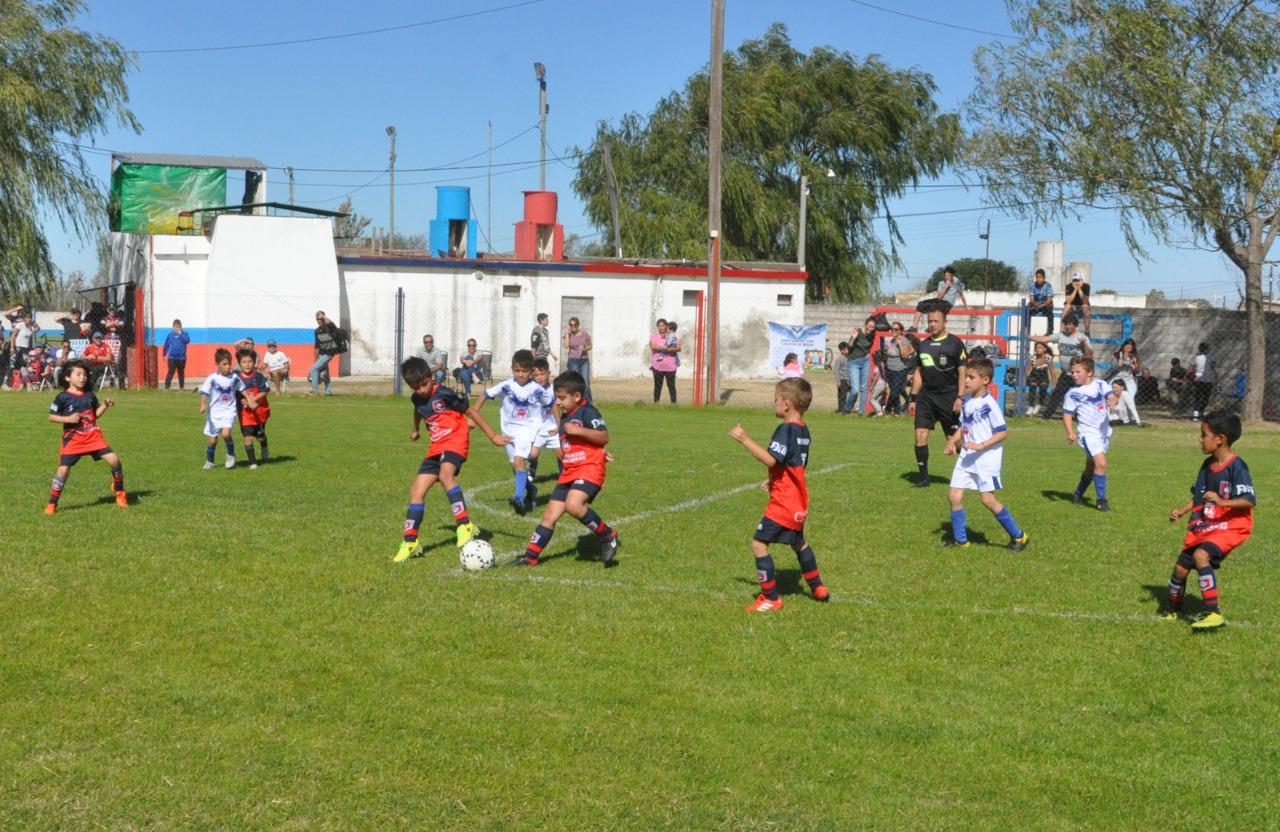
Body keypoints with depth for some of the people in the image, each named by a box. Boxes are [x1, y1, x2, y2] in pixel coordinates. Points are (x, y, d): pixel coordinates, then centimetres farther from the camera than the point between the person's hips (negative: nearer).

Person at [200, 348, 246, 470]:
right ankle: (209, 462, 28)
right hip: (214, 411, 0)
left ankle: (231, 455, 2)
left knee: (226, 433, -23)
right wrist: (203, 404, -33)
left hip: (229, 411, 0)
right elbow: (204, 392, -16)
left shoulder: (234, 377, -1)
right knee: (212, 439, 6)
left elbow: (242, 389, 13)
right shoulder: (212, 378, -10)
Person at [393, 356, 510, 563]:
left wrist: (493, 436, -6)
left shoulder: (445, 394, -15)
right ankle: (411, 541, 12)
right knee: (416, 491, 1)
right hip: (435, 447, 8)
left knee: (445, 474, -37)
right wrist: (415, 430, 52)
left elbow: (471, 412, -8)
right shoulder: (417, 398, 7)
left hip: (455, 442, -7)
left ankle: (464, 524, -39)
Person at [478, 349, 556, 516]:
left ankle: (519, 498, -31)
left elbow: (552, 403, 5)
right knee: (515, 465, 14)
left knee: (519, 460, -24)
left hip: (528, 429, -4)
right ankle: (530, 490, 39)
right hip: (509, 430, 4)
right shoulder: (505, 387, -10)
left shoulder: (538, 390, -11)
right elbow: (486, 396, -1)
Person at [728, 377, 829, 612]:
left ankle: (771, 598, -5)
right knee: (798, 542, 29)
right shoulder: (803, 429, 10)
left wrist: (745, 440, -27)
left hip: (783, 503, -10)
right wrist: (774, 480, 19)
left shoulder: (786, 429, -19)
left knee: (759, 543, -6)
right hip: (798, 501, 10)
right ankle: (817, 588, 42)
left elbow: (771, 459, -29)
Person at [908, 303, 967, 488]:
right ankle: (923, 476, 2)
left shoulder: (955, 343, -4)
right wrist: (913, 398, 14)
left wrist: (960, 397, -13)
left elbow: (963, 372, -5)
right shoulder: (923, 344, 12)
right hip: (926, 395, 4)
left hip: (948, 395, -4)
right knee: (920, 434, -6)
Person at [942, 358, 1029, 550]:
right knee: (954, 495, 1)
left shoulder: (989, 404, -15)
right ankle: (960, 540, 13)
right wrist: (952, 442, 4)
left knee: (988, 499, -7)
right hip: (966, 457, 8)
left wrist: (980, 446, -23)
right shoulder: (967, 401, 8)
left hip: (986, 458, -8)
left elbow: (1003, 432, -16)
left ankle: (1018, 536, 9)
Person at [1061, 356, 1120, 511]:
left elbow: (1111, 396, -12)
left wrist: (1113, 400, -37)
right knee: (1101, 463, -21)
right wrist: (1070, 432, -19)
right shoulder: (1073, 393, -6)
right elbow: (1067, 414, -5)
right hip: (1089, 433, -4)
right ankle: (1101, 499, -10)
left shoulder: (1101, 385, 0)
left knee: (1091, 467, 15)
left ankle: (1078, 494, 35)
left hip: (1104, 431, 4)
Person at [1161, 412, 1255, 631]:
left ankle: (1213, 613, -29)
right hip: (1204, 527, 8)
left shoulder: (1236, 467, -16)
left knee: (1201, 555, -32)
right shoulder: (1207, 465, 7)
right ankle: (1174, 609, 37)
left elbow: (1249, 501, -22)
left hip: (1230, 527, -8)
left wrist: (1222, 502, -36)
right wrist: (1181, 510, 4)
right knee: (1181, 567, 10)